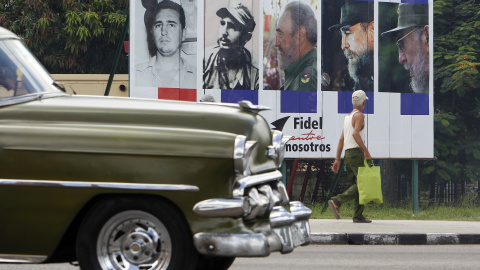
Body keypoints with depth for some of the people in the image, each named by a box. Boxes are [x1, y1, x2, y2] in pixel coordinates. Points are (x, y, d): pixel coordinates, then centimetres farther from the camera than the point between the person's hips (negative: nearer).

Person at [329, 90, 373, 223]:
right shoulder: (359, 115, -6)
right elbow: (355, 134, -22)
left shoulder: (347, 117, 20)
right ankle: (337, 201, -21)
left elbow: (341, 139, 19)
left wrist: (337, 159, 18)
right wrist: (366, 151, -24)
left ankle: (358, 216, 2)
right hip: (356, 152, -9)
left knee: (357, 184, 9)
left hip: (348, 154, 9)